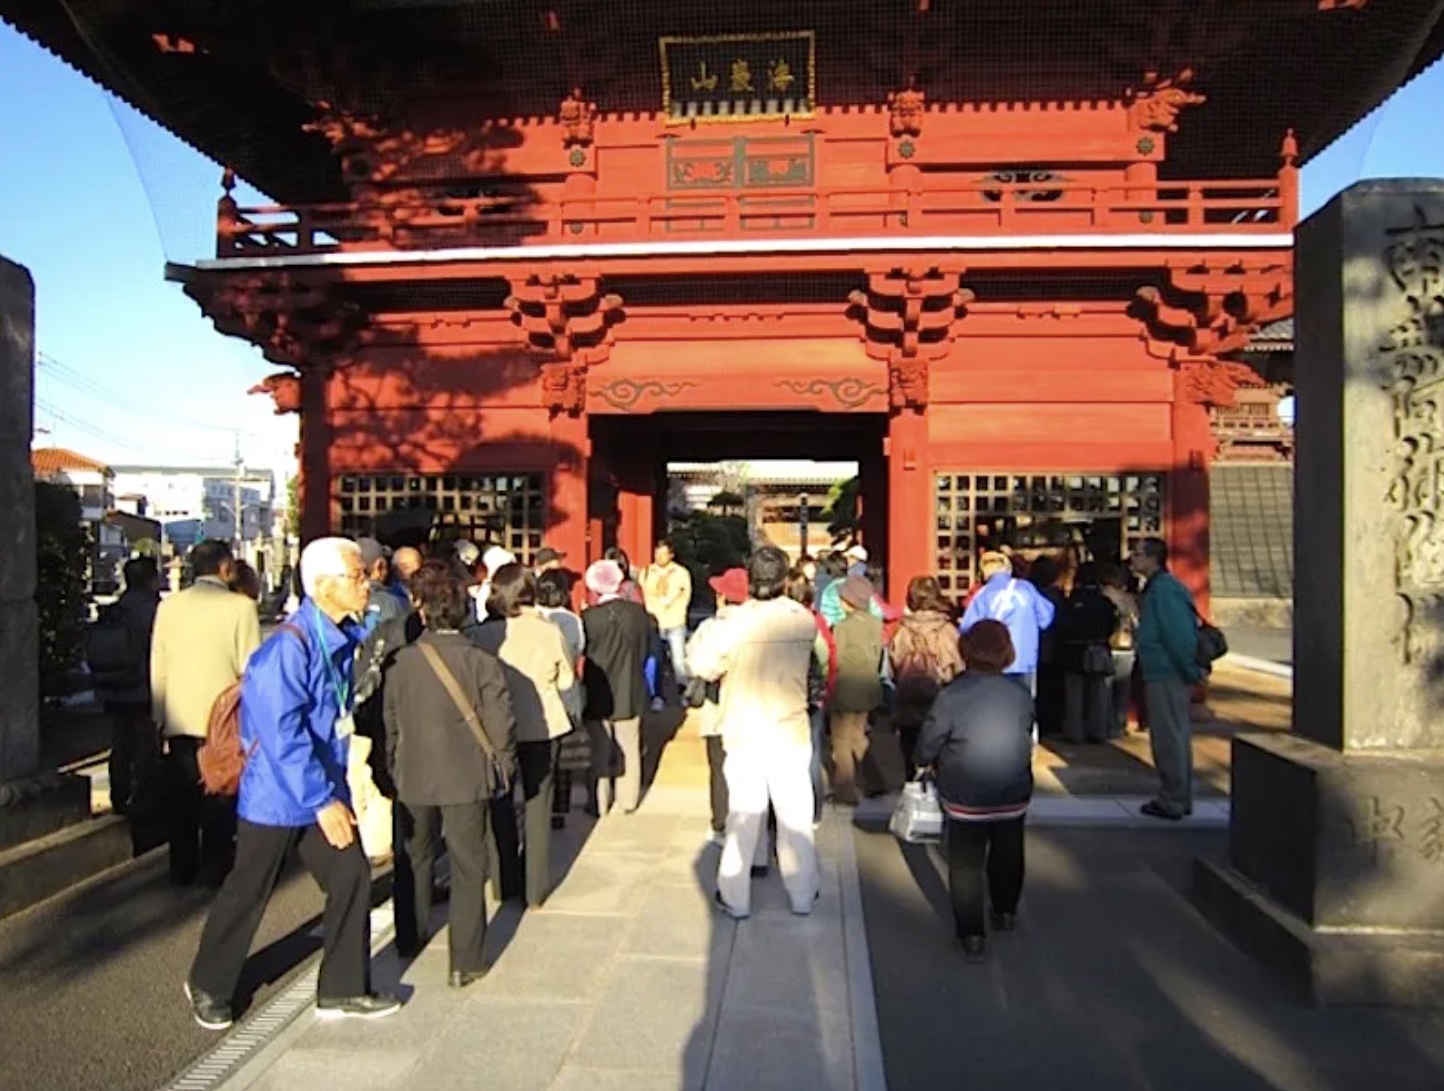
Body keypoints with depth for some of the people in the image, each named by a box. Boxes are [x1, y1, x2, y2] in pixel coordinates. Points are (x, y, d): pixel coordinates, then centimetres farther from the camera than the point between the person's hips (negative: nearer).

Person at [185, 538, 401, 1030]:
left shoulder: (342, 639, 2)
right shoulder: (289, 647, -25)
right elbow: (282, 735, -28)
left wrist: (333, 790, 16)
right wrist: (323, 801, -25)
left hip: (324, 789, 7)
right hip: (277, 794, -7)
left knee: (352, 879, 6)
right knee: (247, 893, 10)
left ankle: (342, 989, 21)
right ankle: (208, 986, 34)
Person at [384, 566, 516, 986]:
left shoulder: (398, 662, -6)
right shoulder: (482, 662, -13)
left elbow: (388, 723, 2)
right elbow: (501, 726, -13)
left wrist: (391, 768, 16)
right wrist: (502, 771, 3)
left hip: (413, 779, 3)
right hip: (466, 779, -3)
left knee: (414, 859, 23)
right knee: (467, 870, 7)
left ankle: (409, 939, 41)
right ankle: (465, 962, 10)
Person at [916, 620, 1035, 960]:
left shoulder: (952, 695, -20)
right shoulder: (1021, 695, -8)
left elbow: (926, 747, -13)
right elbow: (1027, 738, 5)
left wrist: (933, 763, 9)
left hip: (965, 798, -4)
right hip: (1013, 795, 4)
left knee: (966, 864, 9)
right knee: (1007, 856, 24)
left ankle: (971, 933, 13)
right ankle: (1005, 912, 42)